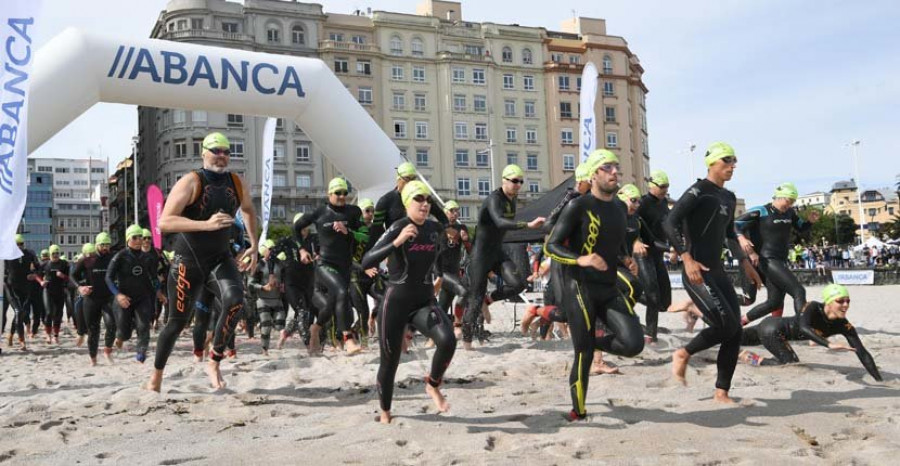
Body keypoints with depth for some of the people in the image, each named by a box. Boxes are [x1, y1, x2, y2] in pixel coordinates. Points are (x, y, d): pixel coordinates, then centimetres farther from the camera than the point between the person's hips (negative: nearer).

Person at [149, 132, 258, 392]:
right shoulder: (191, 182, -14)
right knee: (178, 321, 4)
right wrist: (206, 224, -33)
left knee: (235, 300, -25)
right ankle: (156, 375, 28)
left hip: (221, 259, 4)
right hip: (188, 262, -3)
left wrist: (254, 246, 15)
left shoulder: (236, 183, 2)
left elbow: (248, 210, 24)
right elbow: (164, 223, -23)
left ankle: (214, 363, -9)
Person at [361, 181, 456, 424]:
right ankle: (385, 412, 32)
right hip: (397, 301, -3)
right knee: (389, 361, 7)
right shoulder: (398, 228, -13)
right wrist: (397, 242, -35)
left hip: (425, 301, 3)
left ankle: (433, 385, 5)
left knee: (447, 340, -24)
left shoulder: (436, 229, 2)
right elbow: (366, 262, -26)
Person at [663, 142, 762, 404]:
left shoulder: (729, 198, 15)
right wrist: (687, 259, -26)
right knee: (726, 325, -16)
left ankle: (721, 393, 10)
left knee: (735, 331, 2)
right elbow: (670, 223, -19)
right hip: (697, 272, -8)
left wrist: (745, 262, 25)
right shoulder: (698, 191, -9)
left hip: (718, 271, 8)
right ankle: (683, 354, 8)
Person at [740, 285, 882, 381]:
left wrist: (880, 381, -25)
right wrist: (829, 344, -60)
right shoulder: (813, 307, -32)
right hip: (772, 328, -6)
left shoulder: (844, 326, -16)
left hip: (776, 330, 6)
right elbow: (803, 327, -50)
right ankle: (751, 359, 0)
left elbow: (862, 353, -18)